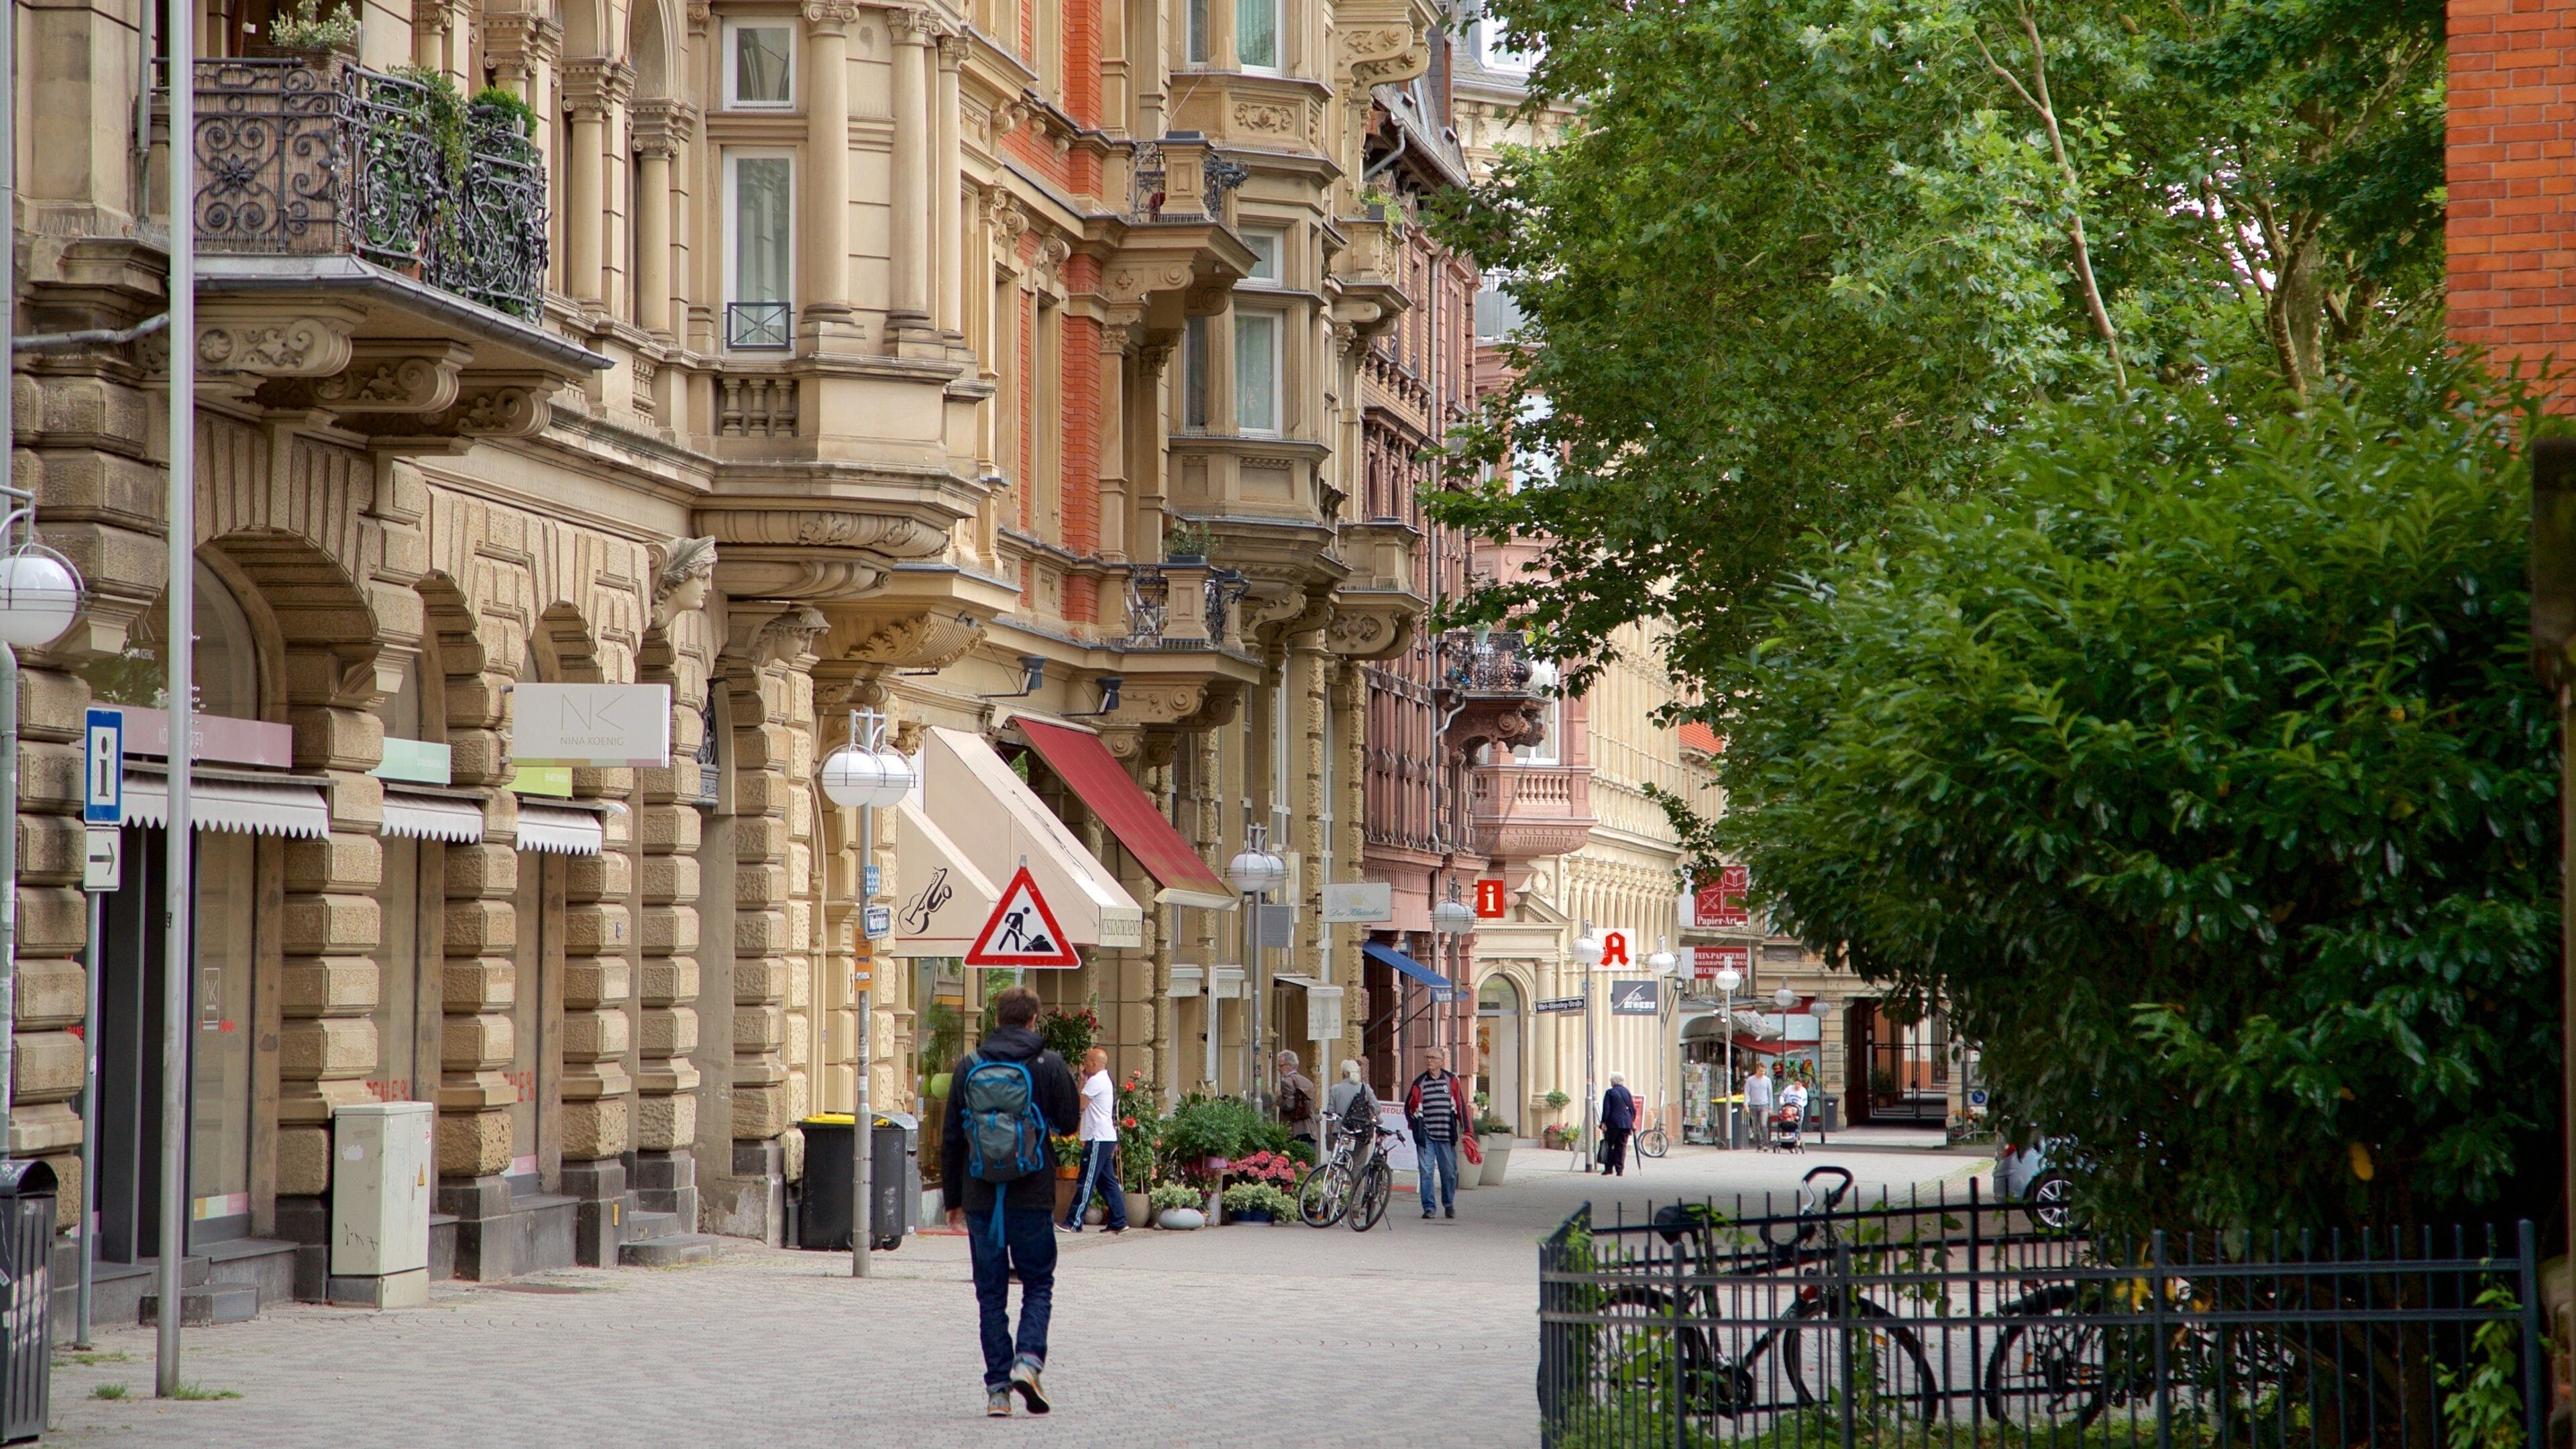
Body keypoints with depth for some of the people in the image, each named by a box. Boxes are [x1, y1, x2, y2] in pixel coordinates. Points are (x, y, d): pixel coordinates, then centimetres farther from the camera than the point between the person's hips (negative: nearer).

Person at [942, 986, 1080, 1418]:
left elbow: (950, 1138, 5)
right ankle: (1029, 1359, -12)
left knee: (991, 1293, 7)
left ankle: (997, 1388, 3)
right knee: (1038, 1284, 11)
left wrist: (952, 1198, 13)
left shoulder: (968, 1067, 2)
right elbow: (1069, 1123, 1)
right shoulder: (1049, 1065, -4)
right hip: (1032, 1197, -2)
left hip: (981, 1199, 2)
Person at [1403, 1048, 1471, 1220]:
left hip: (1446, 1135, 0)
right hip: (1425, 1135, 0)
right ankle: (1428, 1208, 0)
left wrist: (1466, 1129, 4)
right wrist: (1414, 1125, 5)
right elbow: (1409, 1107, 17)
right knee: (1426, 1172, -4)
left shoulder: (1451, 1081, 6)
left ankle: (1449, 1205, 21)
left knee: (1449, 1172, 4)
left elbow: (1461, 1106, 8)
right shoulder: (1419, 1083, 7)